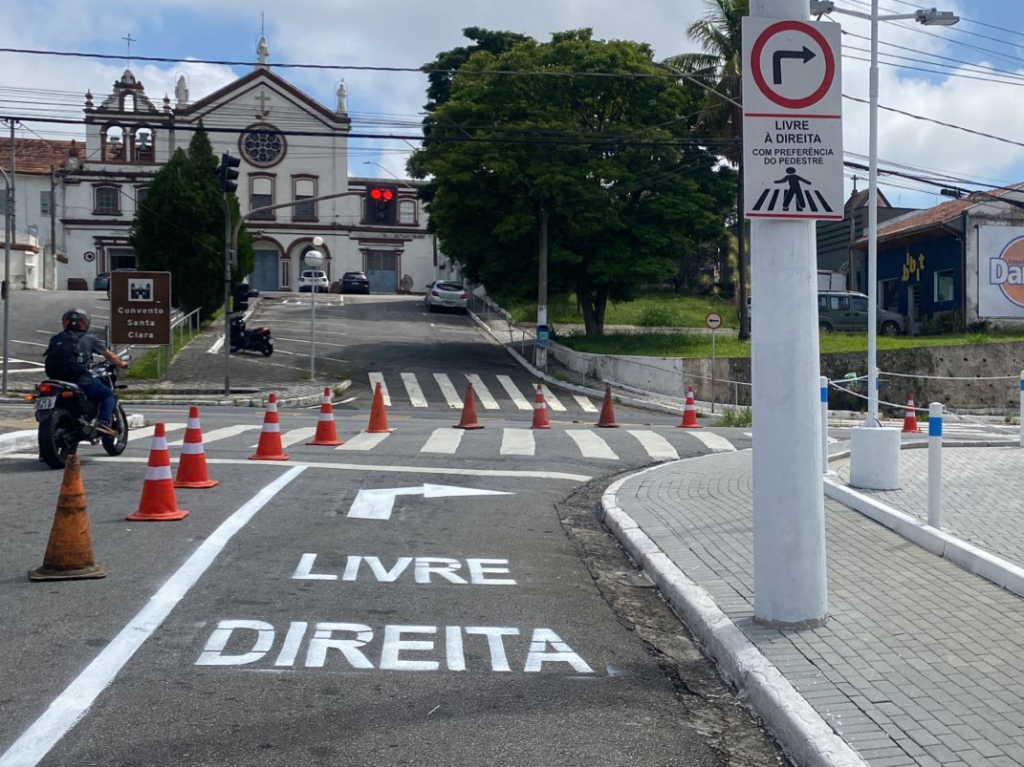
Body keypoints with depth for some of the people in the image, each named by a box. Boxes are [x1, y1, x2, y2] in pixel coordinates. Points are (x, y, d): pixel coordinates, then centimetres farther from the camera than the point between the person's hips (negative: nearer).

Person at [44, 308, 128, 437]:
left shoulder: (55, 339, 17)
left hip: (58, 382, 5)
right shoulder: (88, 339, 6)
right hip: (81, 381, -5)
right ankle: (103, 423, -10)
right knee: (109, 395, 12)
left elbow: (52, 361, 24)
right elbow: (109, 356, 14)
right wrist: (121, 363, 33)